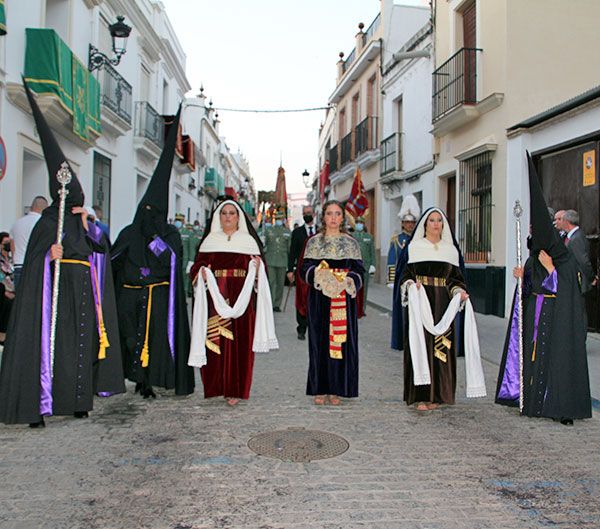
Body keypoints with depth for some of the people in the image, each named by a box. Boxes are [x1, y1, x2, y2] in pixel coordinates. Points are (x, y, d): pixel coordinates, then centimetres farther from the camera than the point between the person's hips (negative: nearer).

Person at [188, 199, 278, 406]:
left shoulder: (248, 240, 10)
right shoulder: (209, 240, 13)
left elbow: (258, 271, 10)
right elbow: (197, 266, 11)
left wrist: (257, 266, -12)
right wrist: (201, 272, -10)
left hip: (241, 299, -1)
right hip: (215, 298, 1)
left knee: (239, 342, -2)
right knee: (215, 341, -1)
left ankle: (235, 389, 5)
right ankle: (217, 386, 11)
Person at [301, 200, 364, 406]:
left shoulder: (351, 243, 9)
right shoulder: (314, 242, 7)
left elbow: (359, 270, 4)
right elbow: (305, 269, 1)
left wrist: (348, 280, -15)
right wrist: (319, 274, -18)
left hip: (344, 299, 1)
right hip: (319, 298, -1)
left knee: (341, 340, 0)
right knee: (320, 341, 0)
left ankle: (336, 389, 9)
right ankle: (320, 389, 9)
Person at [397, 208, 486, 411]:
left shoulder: (451, 249, 13)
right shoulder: (414, 247, 5)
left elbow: (456, 277, 14)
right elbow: (405, 274, 1)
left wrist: (460, 291, -5)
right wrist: (411, 284, -19)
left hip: (443, 303, 3)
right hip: (420, 301, -3)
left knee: (442, 347, 0)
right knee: (421, 345, -6)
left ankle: (437, 395, 9)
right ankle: (421, 396, -2)